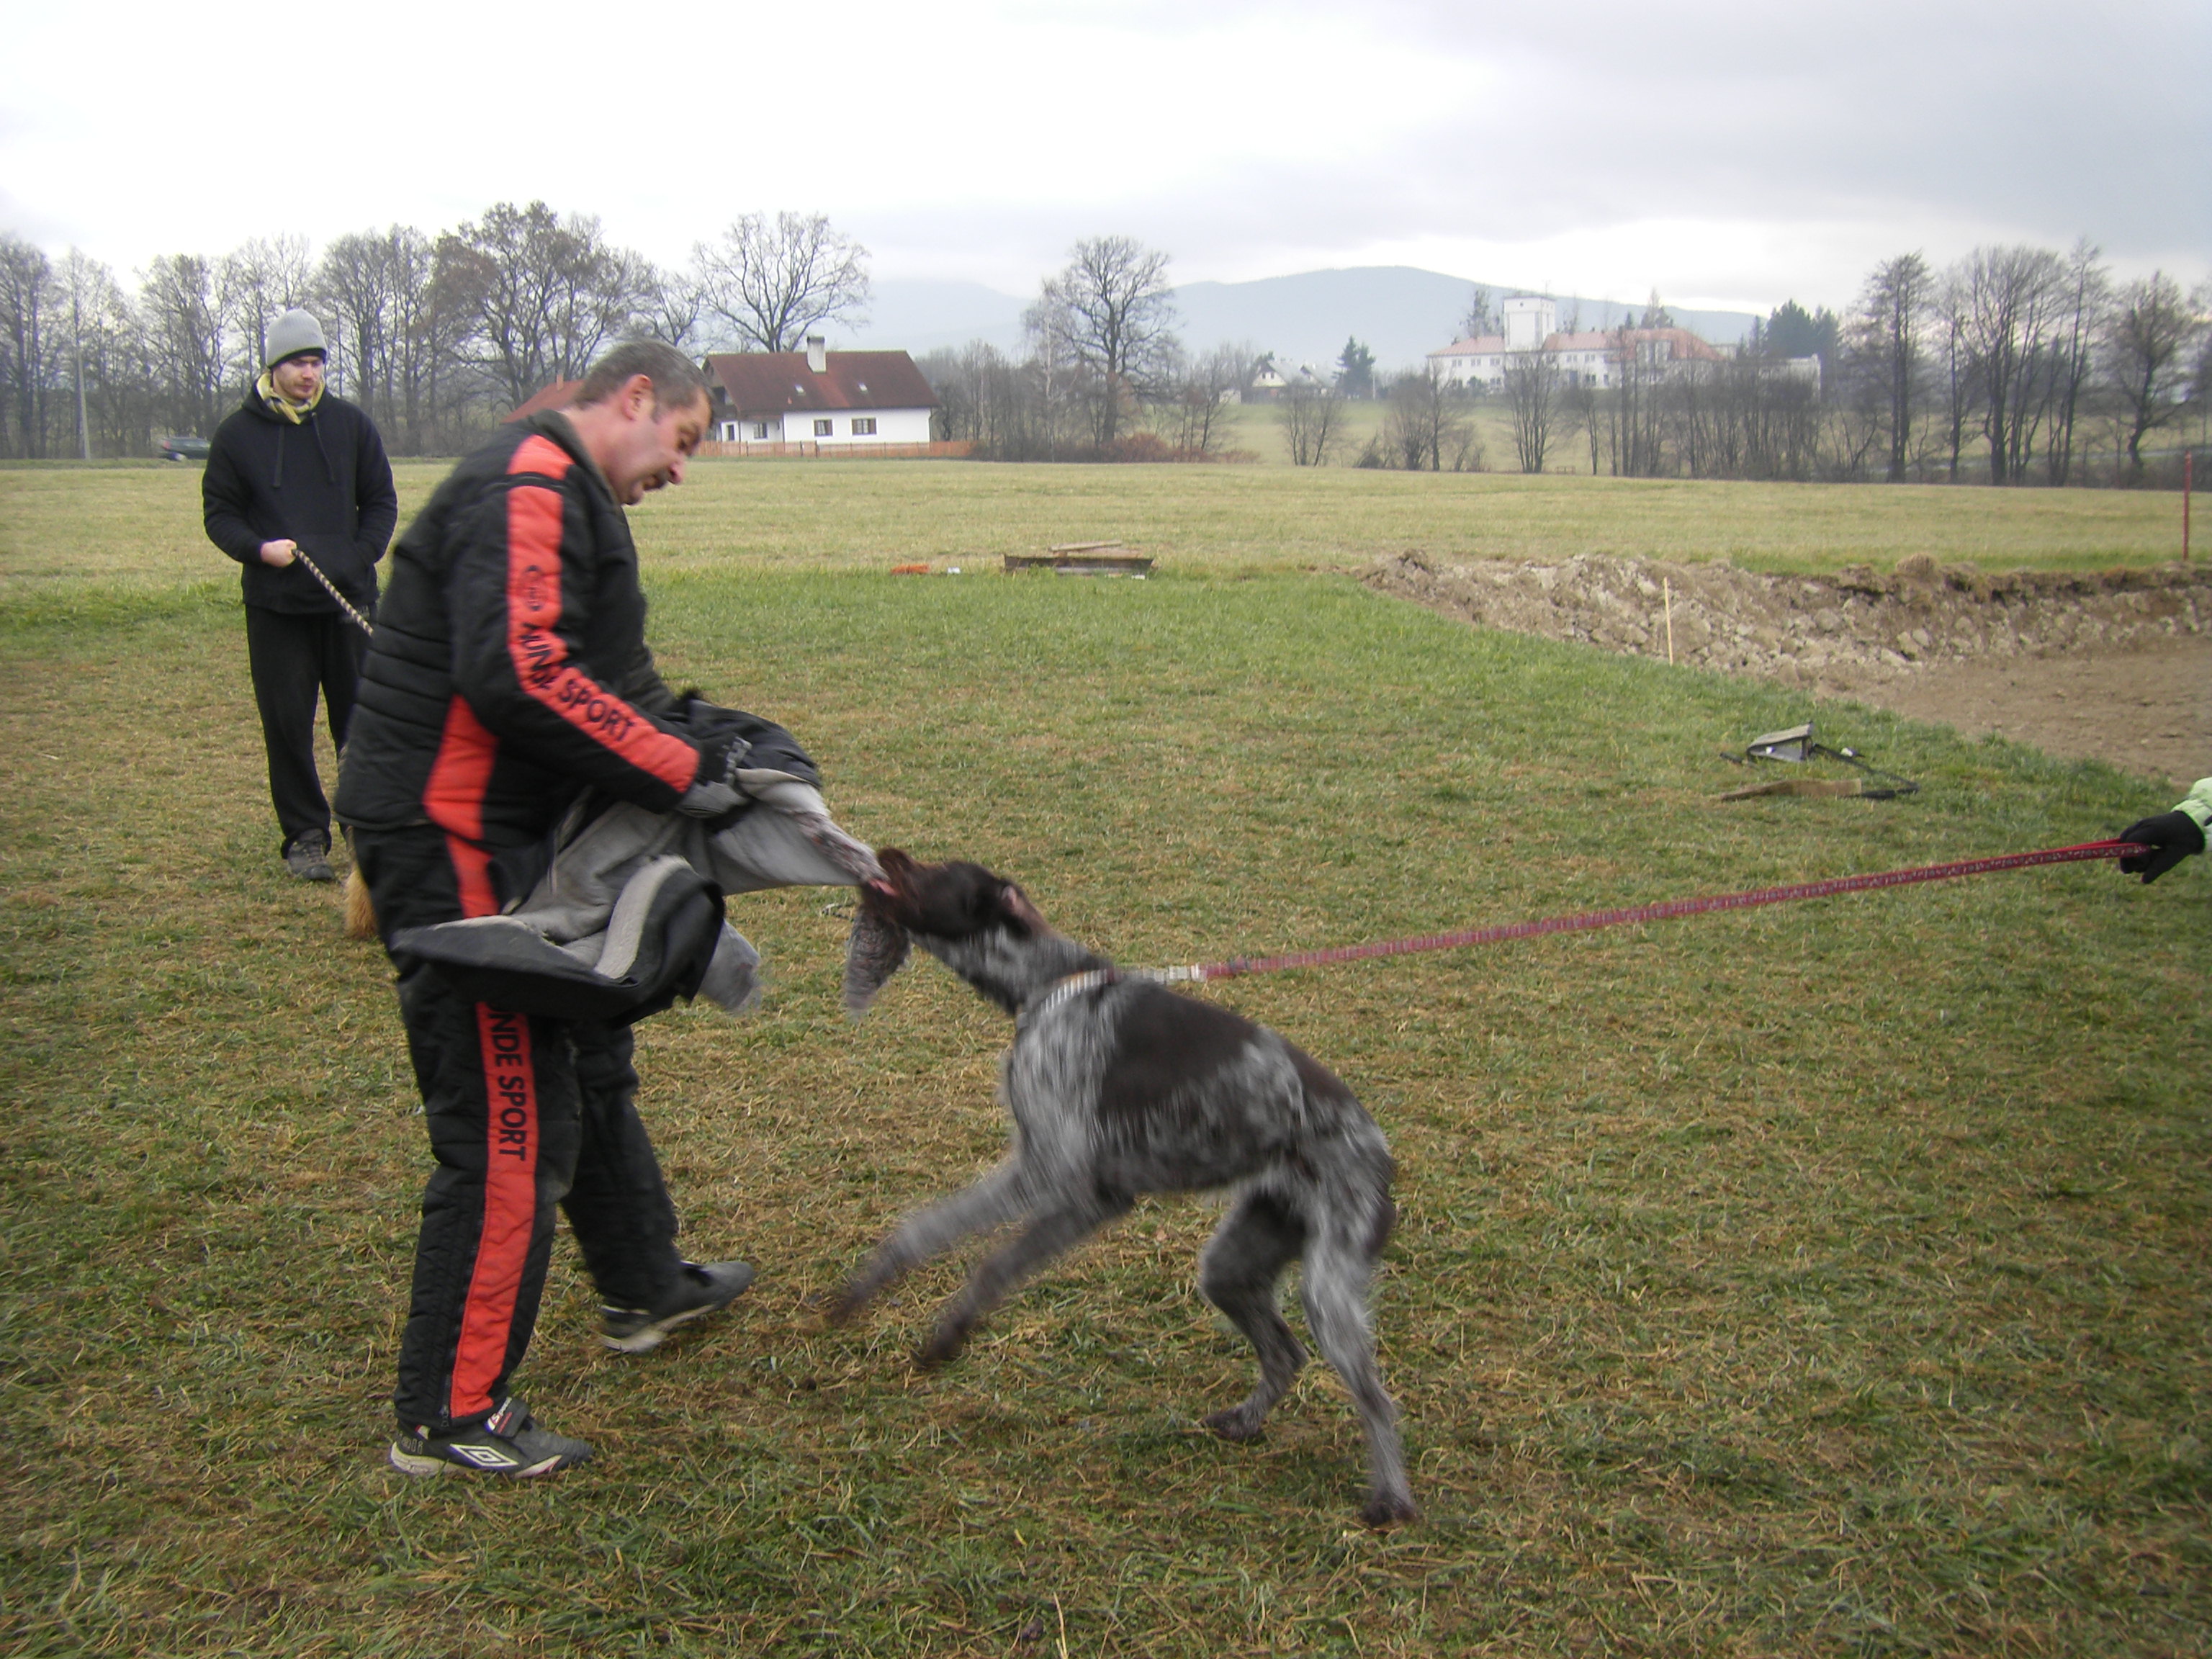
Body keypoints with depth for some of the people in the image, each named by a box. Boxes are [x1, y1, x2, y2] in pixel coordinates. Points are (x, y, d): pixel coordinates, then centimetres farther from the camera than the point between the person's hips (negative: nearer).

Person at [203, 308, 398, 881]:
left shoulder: (350, 424, 6)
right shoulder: (237, 434, 3)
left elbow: (381, 501, 11)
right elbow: (219, 512, 6)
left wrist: (361, 555, -3)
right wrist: (257, 549, -13)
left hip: (348, 599, 1)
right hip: (275, 606, -1)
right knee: (287, 725, 1)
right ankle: (304, 837, 11)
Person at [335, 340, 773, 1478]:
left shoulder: (565, 497, 19)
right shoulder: (528, 489, -16)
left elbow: (612, 679, 19)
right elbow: (517, 673, -30)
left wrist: (702, 745, 3)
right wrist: (679, 771, -24)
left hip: (510, 836, 12)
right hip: (453, 841, -12)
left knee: (588, 1058, 24)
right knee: (508, 1124, -8)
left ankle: (644, 1289, 44)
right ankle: (449, 1417, 3)